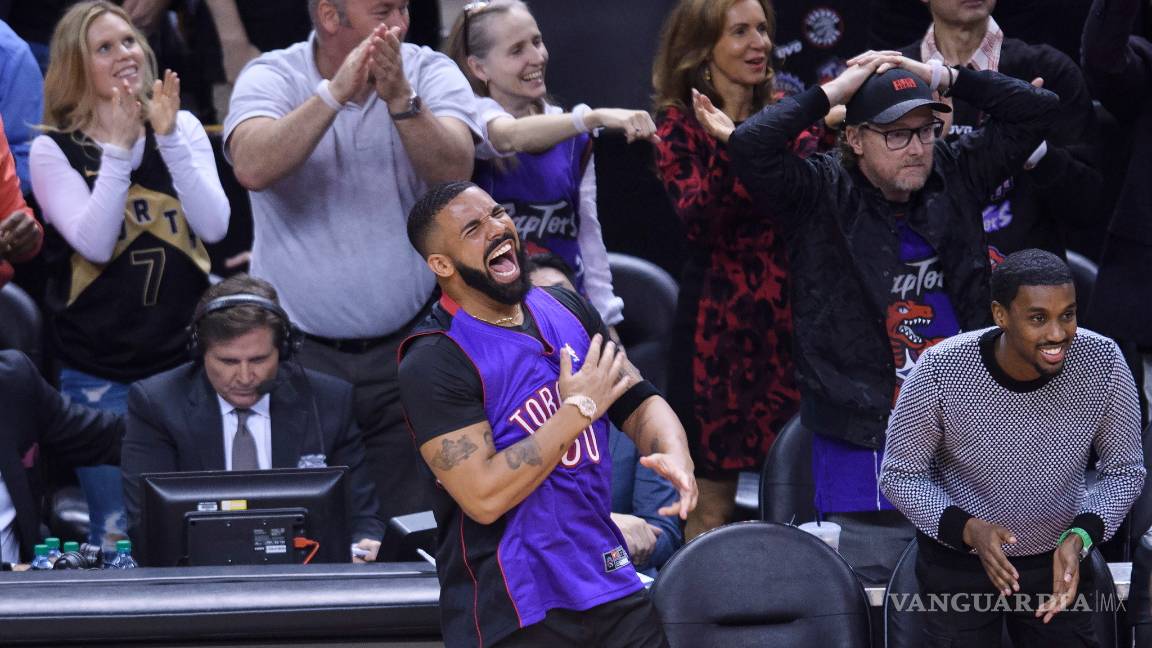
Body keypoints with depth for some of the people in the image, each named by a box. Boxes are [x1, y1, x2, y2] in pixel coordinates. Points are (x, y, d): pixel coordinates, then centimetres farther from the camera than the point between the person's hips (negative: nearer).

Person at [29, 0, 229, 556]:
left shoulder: (183, 129, 5)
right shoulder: (54, 150, -2)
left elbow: (214, 226, -7)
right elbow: (95, 243, -15)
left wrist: (168, 137, -14)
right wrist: (118, 148, -17)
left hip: (186, 361, 2)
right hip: (101, 376, -2)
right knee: (119, 538, 0)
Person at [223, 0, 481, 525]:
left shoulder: (430, 73, 3)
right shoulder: (271, 78, -1)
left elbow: (454, 173, -14)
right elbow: (253, 168, -21)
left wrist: (400, 99, -28)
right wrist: (335, 92, -28)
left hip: (407, 342, 1)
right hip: (298, 354, -1)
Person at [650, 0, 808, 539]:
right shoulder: (680, 125, -1)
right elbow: (697, 221, -16)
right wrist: (730, 147, -29)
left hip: (791, 316, 4)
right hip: (719, 319, -4)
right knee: (711, 502, -1)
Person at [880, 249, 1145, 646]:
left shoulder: (1102, 363, -23)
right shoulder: (940, 371, -27)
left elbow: (1125, 470, -8)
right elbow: (900, 475, -14)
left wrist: (1080, 537, -26)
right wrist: (970, 530, -30)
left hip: (1057, 557, 2)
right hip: (958, 560, -2)